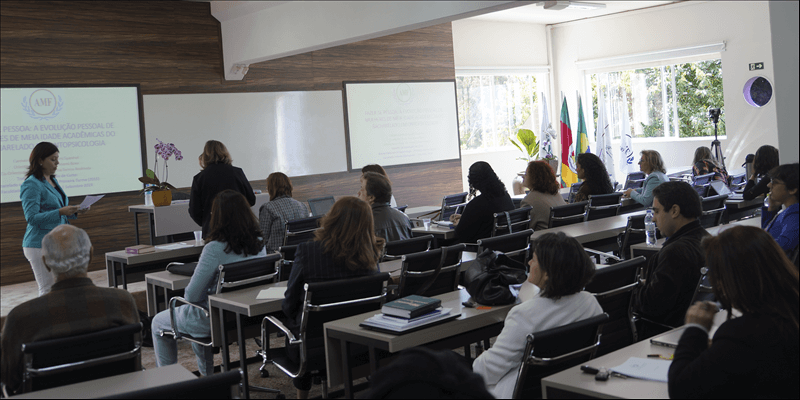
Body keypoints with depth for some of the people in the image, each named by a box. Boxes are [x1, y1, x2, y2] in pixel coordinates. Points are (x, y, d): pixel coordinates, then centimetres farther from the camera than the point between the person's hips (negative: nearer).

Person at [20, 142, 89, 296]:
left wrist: (75, 211, 5)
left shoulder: (53, 181, 14)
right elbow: (32, 217, -19)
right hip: (40, 244, -9)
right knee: (48, 290, -6)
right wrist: (60, 212, -28)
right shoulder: (31, 184, -13)